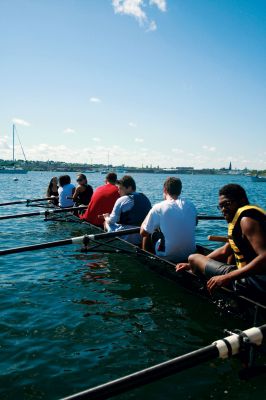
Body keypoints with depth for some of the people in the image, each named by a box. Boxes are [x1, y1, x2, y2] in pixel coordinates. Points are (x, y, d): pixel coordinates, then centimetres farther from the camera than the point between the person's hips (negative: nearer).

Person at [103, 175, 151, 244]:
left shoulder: (121, 200, -10)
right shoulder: (146, 199, 9)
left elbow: (112, 220, -7)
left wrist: (106, 217, 16)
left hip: (127, 238, -6)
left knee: (106, 222, 17)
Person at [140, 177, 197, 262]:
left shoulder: (158, 208, -15)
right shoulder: (191, 205, -3)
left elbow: (143, 232, -6)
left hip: (168, 256, -4)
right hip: (190, 254, 4)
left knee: (149, 234, 20)